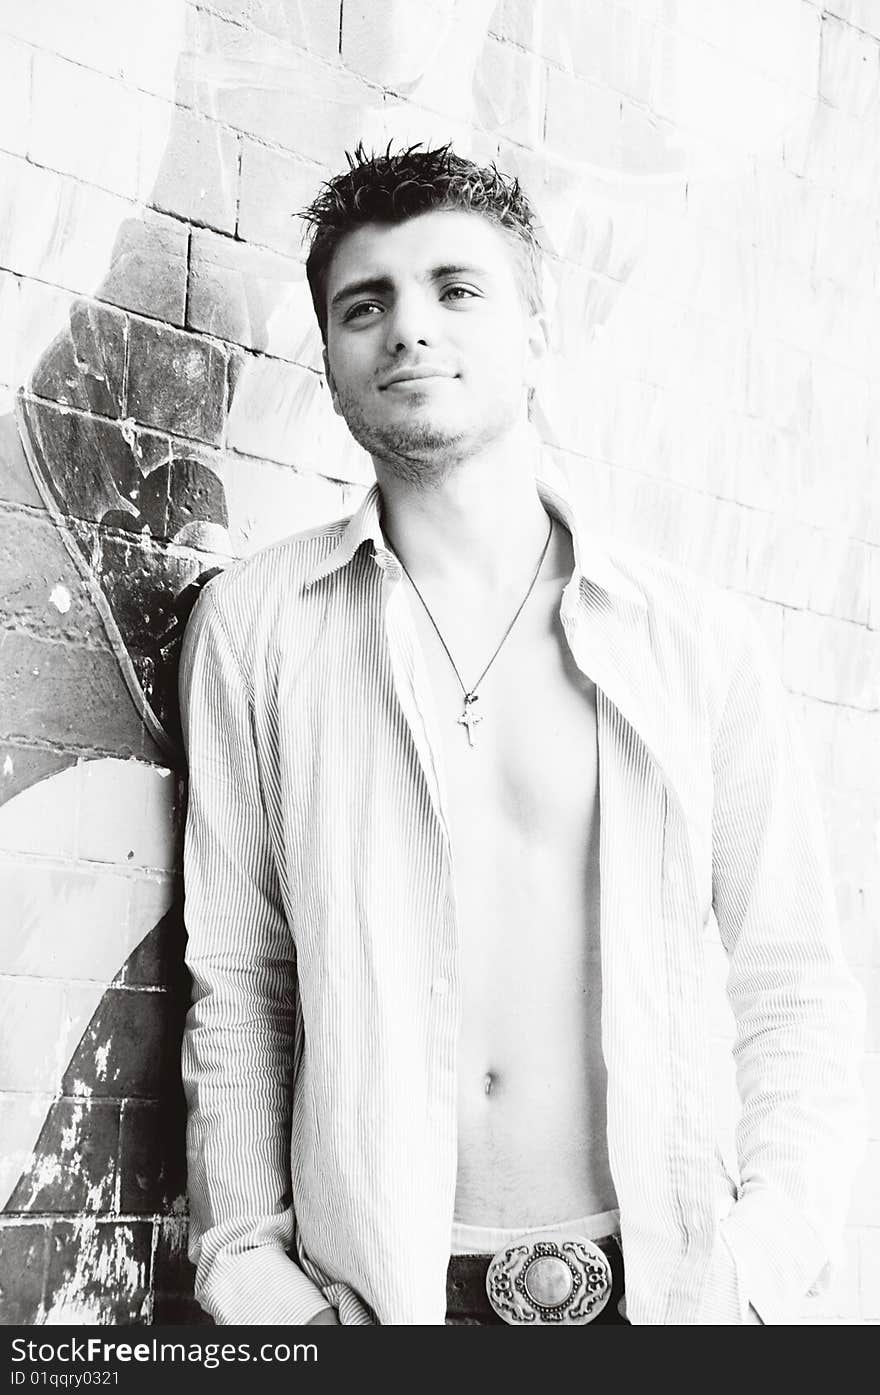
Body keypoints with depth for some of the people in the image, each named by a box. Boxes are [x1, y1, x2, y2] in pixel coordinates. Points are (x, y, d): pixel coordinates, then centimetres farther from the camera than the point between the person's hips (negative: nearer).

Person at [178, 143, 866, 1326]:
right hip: (369, 1287, 0)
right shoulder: (254, 627, 1)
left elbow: (794, 985, 3)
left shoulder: (696, 639, 1)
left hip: (659, 1281, 1)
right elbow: (237, 978, 3)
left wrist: (773, 1250, -8)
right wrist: (243, 1253, -4)